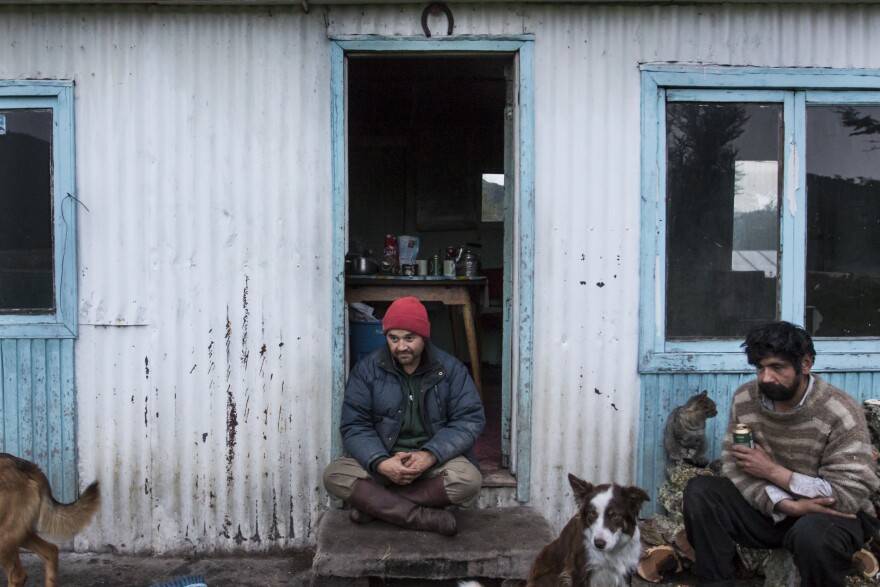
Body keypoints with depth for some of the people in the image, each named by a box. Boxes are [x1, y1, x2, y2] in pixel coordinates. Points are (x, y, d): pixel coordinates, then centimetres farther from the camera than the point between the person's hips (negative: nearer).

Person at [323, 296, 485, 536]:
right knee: (335, 475, -26)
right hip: (380, 460, 0)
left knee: (468, 479, -32)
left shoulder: (450, 368, -2)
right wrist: (380, 463, -26)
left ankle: (373, 504, -20)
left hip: (436, 459, 0)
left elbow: (470, 419, -7)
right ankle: (424, 517, -28)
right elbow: (354, 425, -6)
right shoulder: (367, 369, -2)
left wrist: (430, 455, -24)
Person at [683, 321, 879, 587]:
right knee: (699, 491, -18)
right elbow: (733, 466, -8)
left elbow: (851, 495, -22)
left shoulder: (841, 413, -20)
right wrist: (786, 504, -25)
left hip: (829, 515, -4)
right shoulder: (744, 398, -7)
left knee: (812, 533, -38)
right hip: (767, 507, 4)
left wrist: (772, 470, -20)